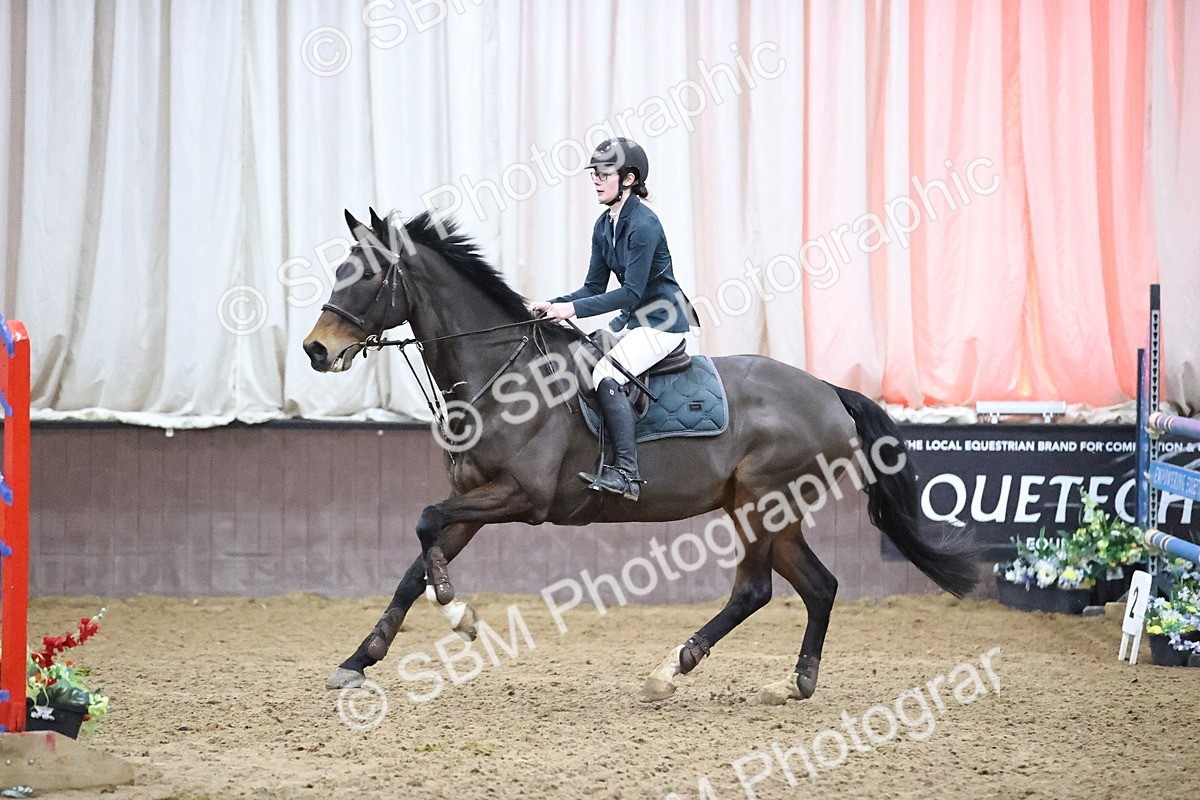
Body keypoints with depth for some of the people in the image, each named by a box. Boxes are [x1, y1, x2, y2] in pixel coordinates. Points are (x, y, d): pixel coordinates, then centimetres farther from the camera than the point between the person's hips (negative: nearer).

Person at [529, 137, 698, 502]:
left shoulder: (643, 224, -19)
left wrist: (574, 308, -25)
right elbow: (595, 287, 11)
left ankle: (625, 471, -28)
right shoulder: (604, 225, 8)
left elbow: (631, 292, -23)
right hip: (632, 319, 10)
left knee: (606, 375, -27)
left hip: (663, 321, -10)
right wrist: (553, 305, -4)